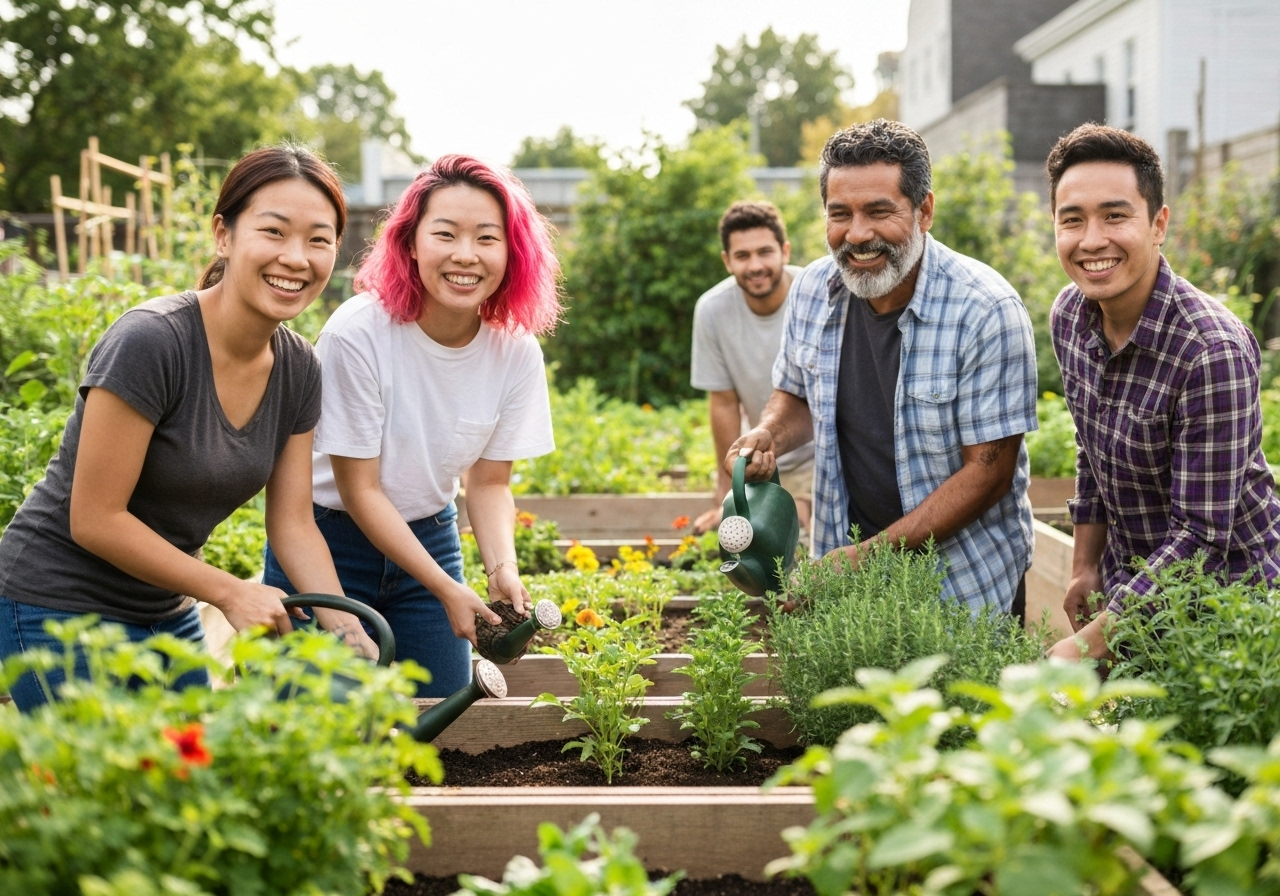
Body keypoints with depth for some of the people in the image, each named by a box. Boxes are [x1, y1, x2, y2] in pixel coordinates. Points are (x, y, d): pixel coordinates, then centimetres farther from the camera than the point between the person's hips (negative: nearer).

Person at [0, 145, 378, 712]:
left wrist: (349, 631, -15)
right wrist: (229, 592, -20)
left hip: (166, 613, 7)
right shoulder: (148, 341, -25)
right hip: (60, 608, -7)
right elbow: (94, 520, -22)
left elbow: (293, 524, -1)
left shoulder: (298, 369, -3)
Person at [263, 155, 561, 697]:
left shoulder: (516, 351, -12)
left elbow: (489, 482, -2)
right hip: (332, 542, -4)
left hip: (429, 539, 4)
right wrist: (447, 590, -22)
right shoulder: (358, 333, -25)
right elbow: (359, 489, -19)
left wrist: (502, 566, -21)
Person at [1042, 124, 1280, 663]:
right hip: (1127, 584, 6)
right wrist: (1084, 568, 11)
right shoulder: (1068, 315, -6)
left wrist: (1089, 643, -27)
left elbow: (1200, 536, -27)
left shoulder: (1213, 353, -28)